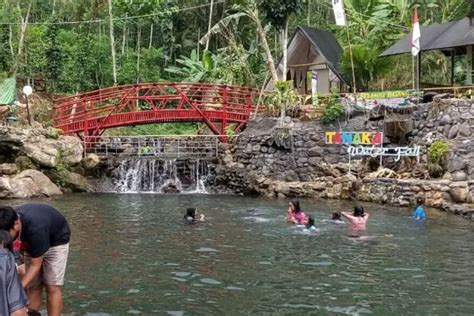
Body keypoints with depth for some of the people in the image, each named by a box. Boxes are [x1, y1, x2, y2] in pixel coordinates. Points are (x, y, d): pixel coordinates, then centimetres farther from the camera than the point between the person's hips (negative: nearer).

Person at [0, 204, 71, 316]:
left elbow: (35, 265, -29)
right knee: (33, 286, 2)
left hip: (56, 240, -6)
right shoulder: (9, 221, -25)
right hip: (32, 243, 6)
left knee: (52, 287, -10)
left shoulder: (35, 228, -41)